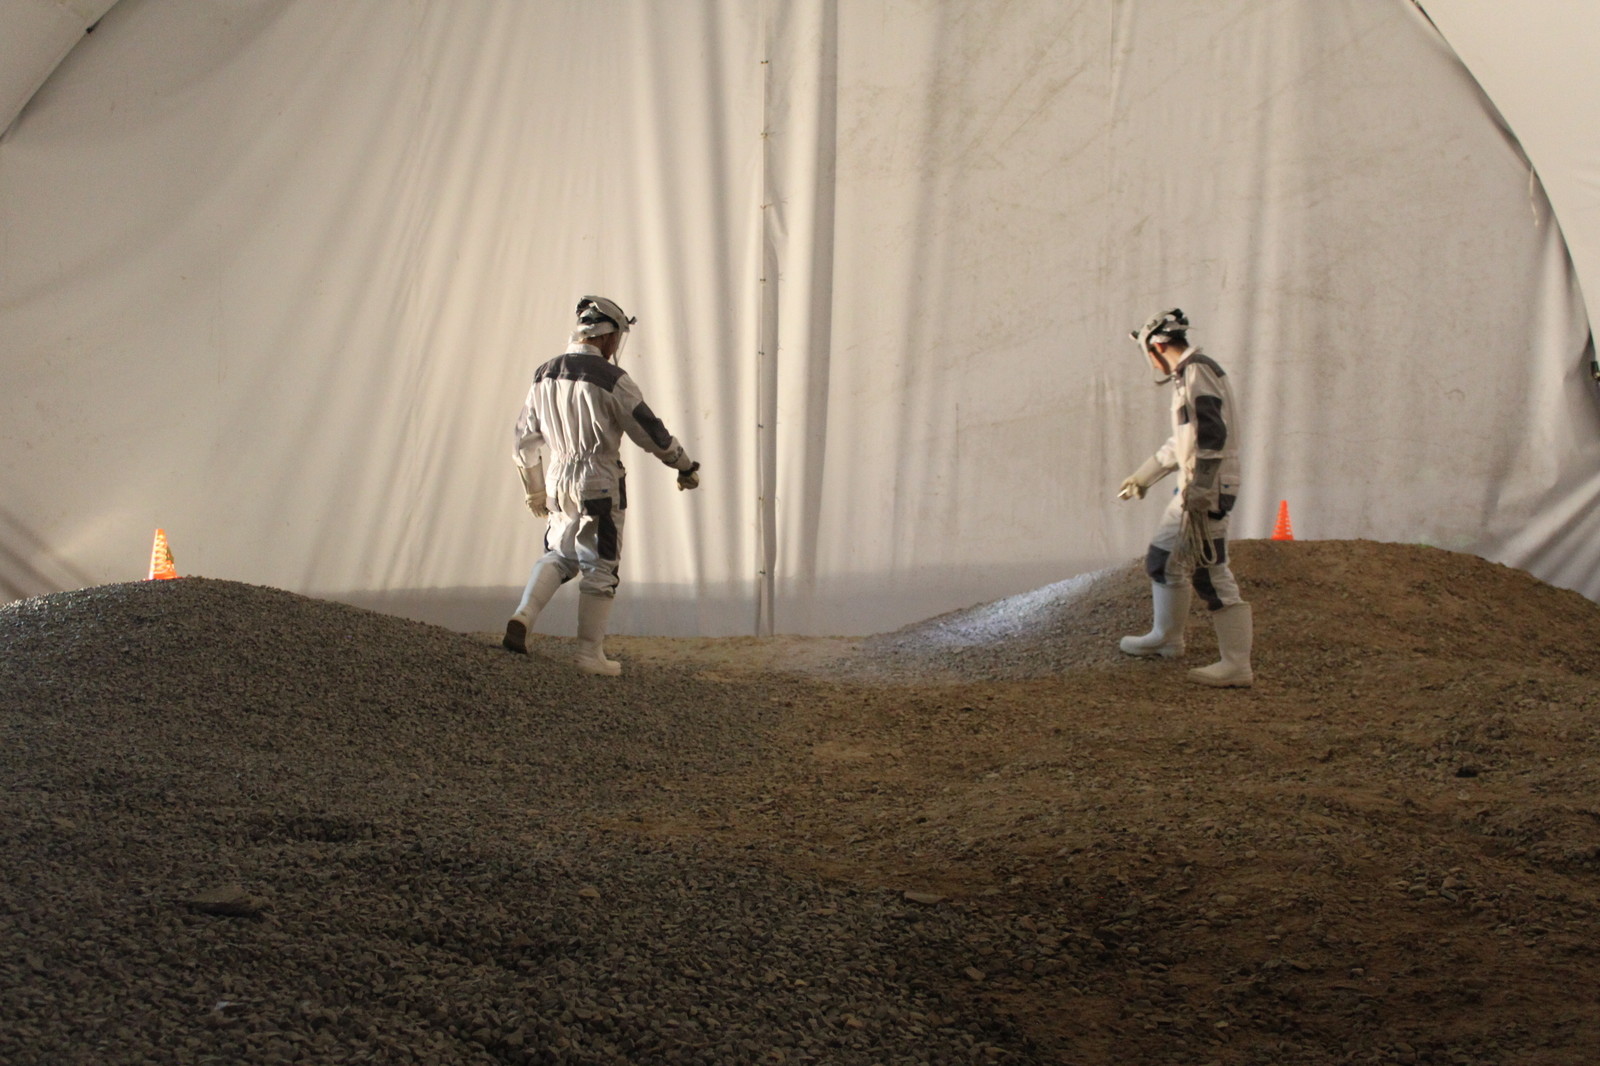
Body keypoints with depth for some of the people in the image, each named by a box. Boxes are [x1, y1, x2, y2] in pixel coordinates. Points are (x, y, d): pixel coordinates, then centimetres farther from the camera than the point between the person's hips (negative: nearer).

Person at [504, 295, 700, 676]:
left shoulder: (544, 376, 6)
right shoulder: (611, 379, -14)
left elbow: (525, 439, 14)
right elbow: (650, 432, -9)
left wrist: (535, 490, 26)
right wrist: (686, 467, 6)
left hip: (558, 481, 6)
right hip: (600, 485, -6)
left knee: (557, 556, 20)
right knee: (600, 569, 4)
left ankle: (522, 618, 0)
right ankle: (590, 654, 8)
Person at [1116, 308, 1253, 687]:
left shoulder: (1198, 371, -12)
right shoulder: (1187, 376, 20)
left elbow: (1212, 434, -22)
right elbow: (1181, 442, 32)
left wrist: (1199, 488, -25)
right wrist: (1142, 477, 41)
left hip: (1208, 489, -10)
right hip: (1194, 488, 10)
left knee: (1209, 572, -11)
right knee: (1164, 558, 19)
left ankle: (1237, 666, -11)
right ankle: (1166, 637, 34)